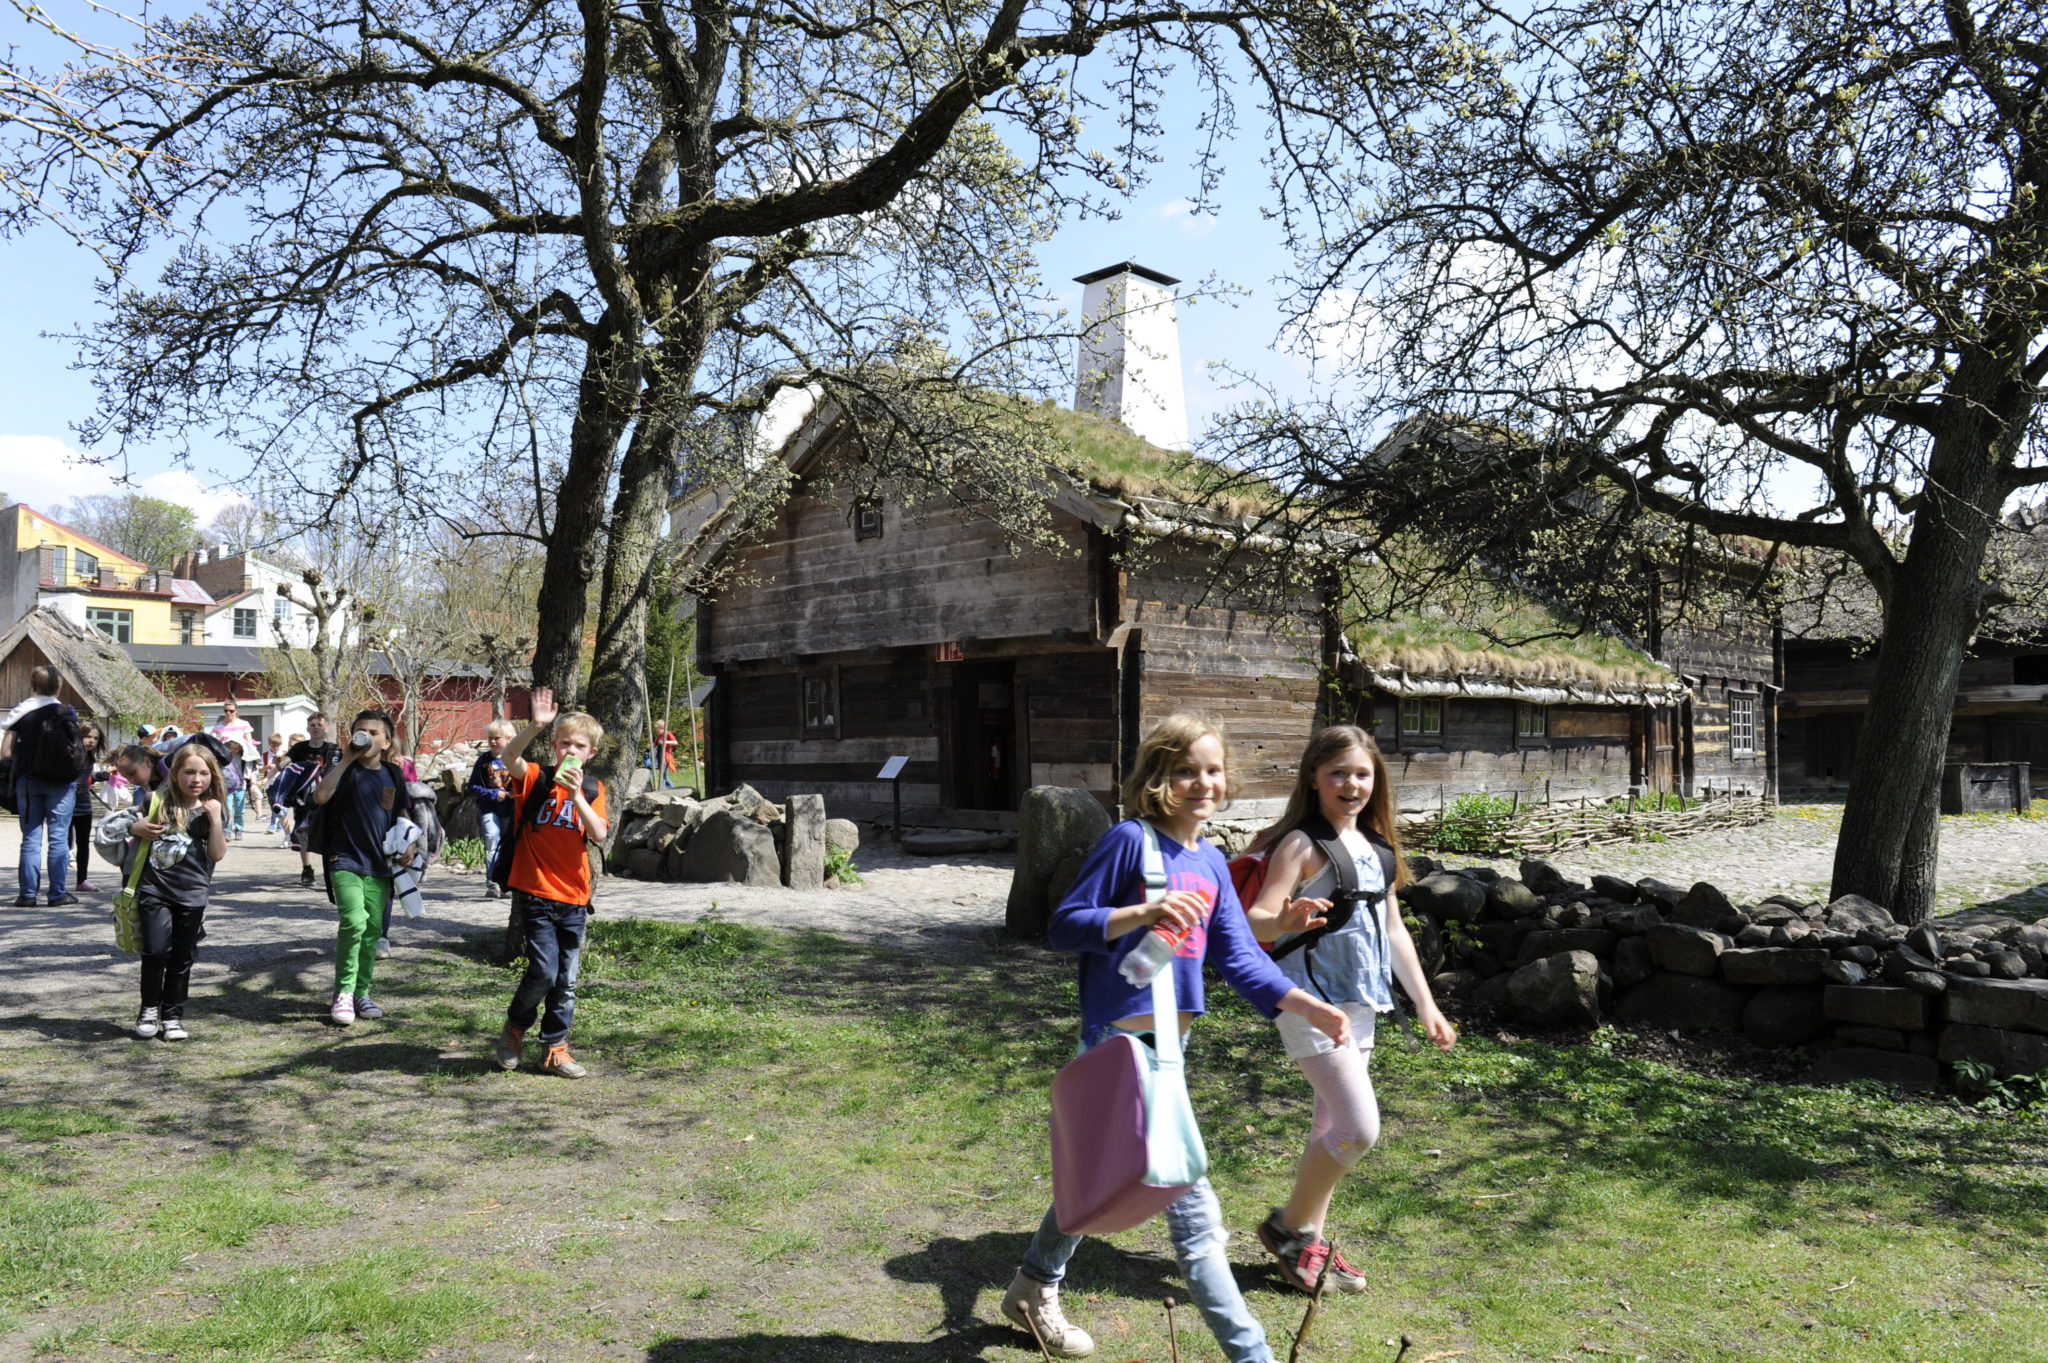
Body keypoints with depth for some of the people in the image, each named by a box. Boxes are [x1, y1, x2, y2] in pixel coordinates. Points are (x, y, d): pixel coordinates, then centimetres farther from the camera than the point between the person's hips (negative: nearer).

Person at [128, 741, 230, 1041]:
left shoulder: (213, 810, 5)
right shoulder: (158, 802, 5)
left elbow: (218, 854, -4)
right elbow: (134, 825, 20)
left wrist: (215, 819, -13)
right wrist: (138, 828, -4)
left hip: (192, 894, 0)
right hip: (154, 889, 0)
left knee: (182, 958, 5)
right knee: (156, 951, -10)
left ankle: (172, 1016, 19)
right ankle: (149, 1009, 12)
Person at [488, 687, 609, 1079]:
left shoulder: (592, 790, 7)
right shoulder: (535, 779, -3)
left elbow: (599, 834, -9)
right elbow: (509, 758, -25)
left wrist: (576, 794, -19)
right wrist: (536, 725, -39)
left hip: (574, 899, 4)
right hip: (535, 894, -4)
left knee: (566, 981, 8)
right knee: (544, 970, -11)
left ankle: (554, 1049, 21)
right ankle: (515, 1027, 17)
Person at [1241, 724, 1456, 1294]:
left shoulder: (1377, 847, 10)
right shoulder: (1303, 844, -13)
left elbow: (1393, 929, 17)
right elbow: (1256, 919, -23)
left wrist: (1425, 1003, 16)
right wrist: (1285, 920, -46)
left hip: (1361, 1004, 8)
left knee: (1332, 1130, 14)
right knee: (1359, 1129, -12)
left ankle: (1310, 1244, 28)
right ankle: (1288, 1227, 8)